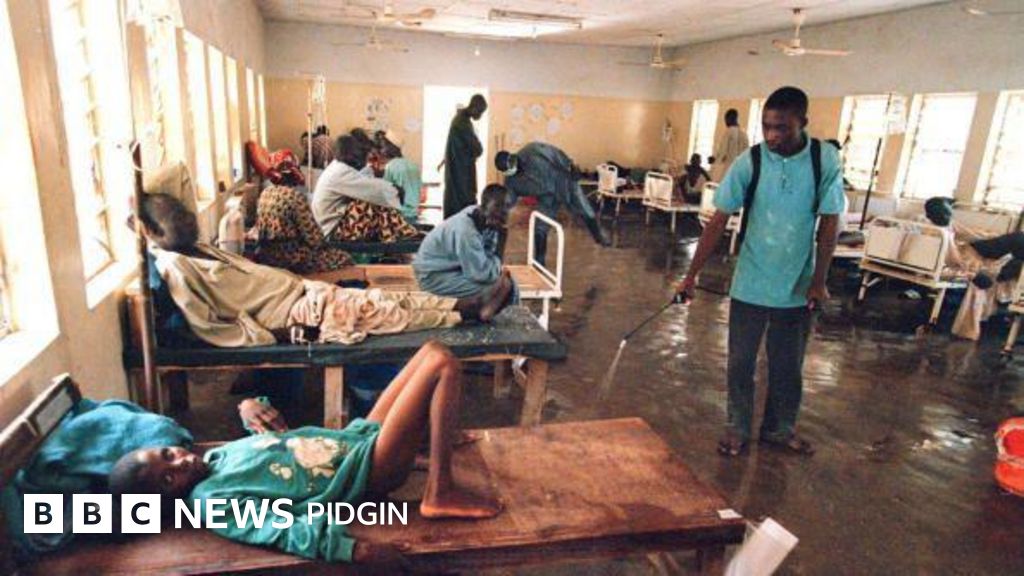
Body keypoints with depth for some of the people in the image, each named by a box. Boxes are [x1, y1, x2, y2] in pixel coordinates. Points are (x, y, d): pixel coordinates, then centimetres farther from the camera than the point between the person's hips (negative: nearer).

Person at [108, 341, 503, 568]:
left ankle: (442, 433, 26)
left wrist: (255, 412, 0)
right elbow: (284, 532, -29)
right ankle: (442, 492, -14)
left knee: (432, 351, 9)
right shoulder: (214, 500, -17)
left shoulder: (216, 455, 9)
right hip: (370, 468, -8)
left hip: (358, 440, 8)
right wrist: (355, 550, -39)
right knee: (442, 364, -20)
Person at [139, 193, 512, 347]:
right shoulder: (174, 267, -13)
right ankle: (472, 313, -1)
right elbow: (212, 330, -19)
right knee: (387, 314, -9)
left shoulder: (197, 250, 16)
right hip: (296, 315, -9)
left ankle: (471, 305, 1)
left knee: (389, 299, 0)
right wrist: (278, 336, -21)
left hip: (302, 292, 9)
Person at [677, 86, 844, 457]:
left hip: (797, 286, 1)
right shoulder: (749, 162, -11)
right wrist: (692, 274, -12)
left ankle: (779, 428, 33)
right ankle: (738, 428, 27)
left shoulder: (826, 160, -9)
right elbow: (719, 221, -9)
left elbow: (829, 223, -4)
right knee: (741, 361, 9)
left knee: (788, 364, 14)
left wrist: (818, 282, -5)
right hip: (750, 285, 0)